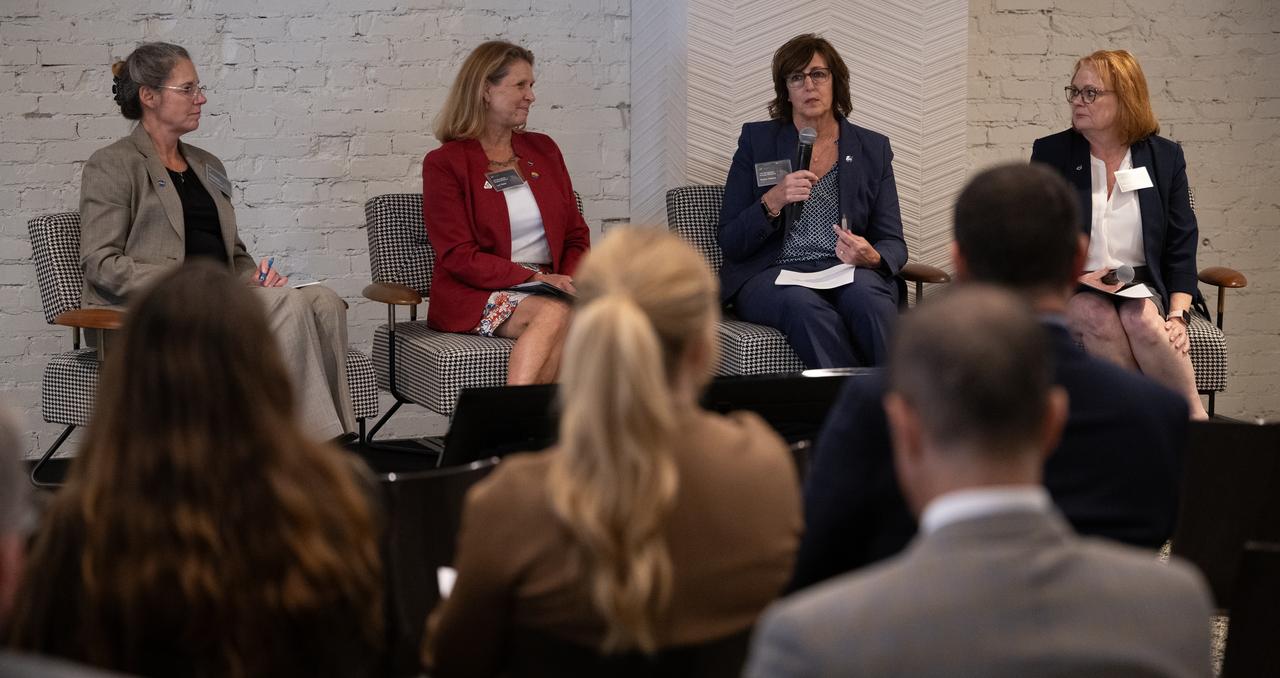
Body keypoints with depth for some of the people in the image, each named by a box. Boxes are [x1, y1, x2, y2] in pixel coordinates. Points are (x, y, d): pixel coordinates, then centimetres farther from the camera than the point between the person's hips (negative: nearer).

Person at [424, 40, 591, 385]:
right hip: (475, 296, -4)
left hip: (547, 289, 5)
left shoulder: (543, 149, 18)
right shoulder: (444, 163, 1)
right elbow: (458, 256, -7)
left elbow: (576, 236, 18)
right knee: (554, 314, -35)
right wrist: (533, 278, -17)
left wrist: (570, 282, -4)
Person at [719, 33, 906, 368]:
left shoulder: (873, 149, 13)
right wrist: (773, 202, -15)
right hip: (771, 276, -1)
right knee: (807, 308, -37)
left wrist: (873, 259, -15)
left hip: (846, 275, 1)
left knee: (866, 296, -36)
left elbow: (893, 243, 10)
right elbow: (729, 243, 4)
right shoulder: (757, 140, 9)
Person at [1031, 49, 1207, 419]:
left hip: (1141, 292, 0)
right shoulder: (1050, 153, 6)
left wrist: (1178, 314, -8)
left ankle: (1195, 418, -24)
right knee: (1100, 319, -34)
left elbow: (1181, 246, 6)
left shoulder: (1165, 157, 8)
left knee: (1141, 319, -34)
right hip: (1072, 292, 0)